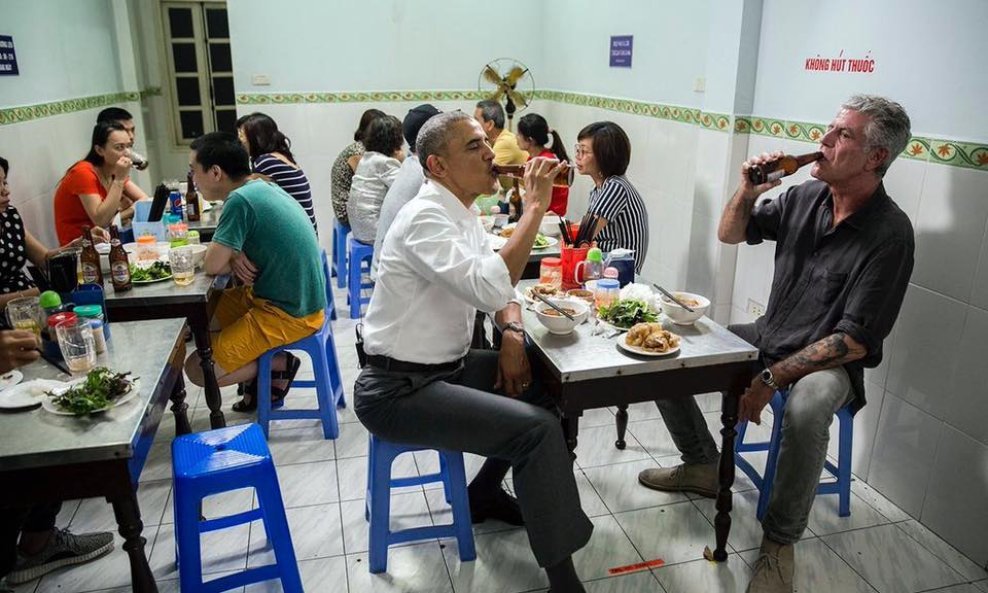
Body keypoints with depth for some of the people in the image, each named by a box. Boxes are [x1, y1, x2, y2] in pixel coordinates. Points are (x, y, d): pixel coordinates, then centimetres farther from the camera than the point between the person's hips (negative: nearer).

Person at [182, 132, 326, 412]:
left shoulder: (240, 200, -23)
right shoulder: (262, 186, 4)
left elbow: (212, 265, -21)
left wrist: (234, 259, 0)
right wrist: (236, 255, -6)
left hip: (288, 315, -9)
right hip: (296, 300, 9)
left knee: (198, 370, -7)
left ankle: (279, 365, 7)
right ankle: (261, 375, 18)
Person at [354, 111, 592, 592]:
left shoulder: (461, 213, 8)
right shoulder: (426, 218, -21)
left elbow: (498, 280, 16)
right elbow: (490, 288, -35)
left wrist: (512, 333, -2)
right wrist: (534, 207, -28)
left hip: (447, 368, 10)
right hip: (398, 390, -10)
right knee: (539, 429, -19)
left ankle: (485, 494, 26)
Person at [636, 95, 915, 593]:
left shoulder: (889, 234, -19)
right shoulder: (806, 197, -2)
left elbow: (856, 341, -21)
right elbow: (729, 234, 10)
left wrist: (774, 377, -25)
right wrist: (747, 191, -11)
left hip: (830, 361, -6)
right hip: (768, 337, 6)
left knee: (806, 411, -39)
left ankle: (779, 542, -13)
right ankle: (703, 466, 15)